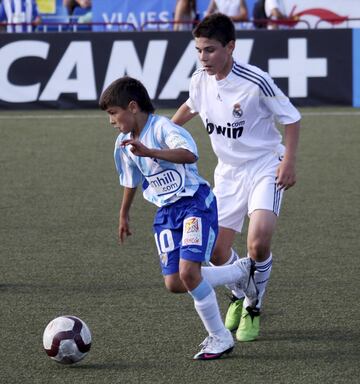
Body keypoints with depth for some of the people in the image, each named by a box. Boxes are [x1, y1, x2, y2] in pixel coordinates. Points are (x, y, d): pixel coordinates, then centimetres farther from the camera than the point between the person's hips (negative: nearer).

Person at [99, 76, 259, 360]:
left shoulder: (162, 128, -17)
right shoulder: (124, 143, 7)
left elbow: (189, 154, -37)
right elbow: (131, 181, 26)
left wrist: (149, 152, -48)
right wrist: (124, 214, 37)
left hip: (195, 203, -8)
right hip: (166, 212, 8)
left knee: (188, 272, -22)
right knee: (174, 283, -3)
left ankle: (220, 337, -5)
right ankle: (241, 272, 19)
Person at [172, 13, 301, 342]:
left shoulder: (256, 82, -22)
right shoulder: (200, 80, -4)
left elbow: (291, 118, -11)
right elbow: (192, 106, 21)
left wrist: (289, 161, -17)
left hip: (265, 167, -6)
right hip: (228, 172, 6)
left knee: (258, 243, -23)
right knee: (216, 249, 2)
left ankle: (252, 309, 1)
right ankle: (239, 296, 33)